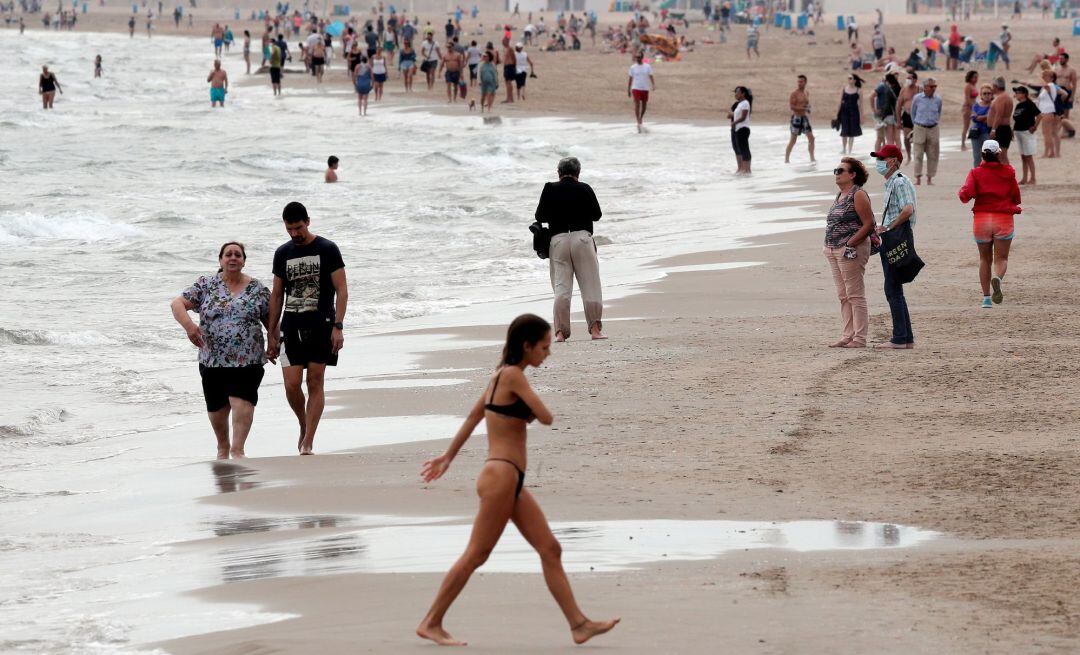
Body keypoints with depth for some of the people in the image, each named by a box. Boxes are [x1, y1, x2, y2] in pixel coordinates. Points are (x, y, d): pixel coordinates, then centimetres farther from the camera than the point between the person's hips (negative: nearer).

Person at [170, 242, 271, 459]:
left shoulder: (258, 289, 5)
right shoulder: (206, 285, 3)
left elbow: (270, 318, 13)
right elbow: (177, 303, -2)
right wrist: (188, 325, -20)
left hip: (247, 360, -1)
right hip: (213, 360, 1)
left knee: (242, 402, -18)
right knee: (217, 408, 11)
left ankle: (237, 449, -18)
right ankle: (223, 447, 33)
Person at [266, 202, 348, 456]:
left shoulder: (327, 249, -1)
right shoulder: (283, 254, 11)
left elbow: (342, 290, -3)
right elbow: (276, 295, 16)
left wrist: (337, 327, -13)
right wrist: (271, 334, 12)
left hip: (321, 326, -3)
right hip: (291, 327, 3)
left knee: (315, 382, -3)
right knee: (291, 384, -6)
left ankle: (308, 442, 0)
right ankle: (304, 426, 21)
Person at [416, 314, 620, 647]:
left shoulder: (501, 375, 15)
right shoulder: (513, 376, -14)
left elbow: (474, 415, 22)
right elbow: (546, 417, -16)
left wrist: (448, 456, 28)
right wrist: (531, 411, 7)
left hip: (512, 482, 10)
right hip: (501, 474, -10)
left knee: (550, 550, 6)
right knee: (477, 554, -4)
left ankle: (578, 624, 6)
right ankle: (431, 623, 2)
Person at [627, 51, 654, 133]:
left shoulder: (647, 67, 3)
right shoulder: (633, 68, 3)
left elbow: (651, 77, 0)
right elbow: (630, 79, 7)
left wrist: (653, 85, -17)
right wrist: (628, 90, 6)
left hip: (645, 89, 2)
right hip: (636, 88, -2)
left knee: (644, 106, 10)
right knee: (637, 105, -14)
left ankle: (640, 119, 33)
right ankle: (639, 123, -15)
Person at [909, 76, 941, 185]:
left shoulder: (938, 99, 3)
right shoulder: (917, 98, -2)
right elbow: (913, 113, 11)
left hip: (933, 129, 2)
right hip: (919, 129, -2)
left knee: (932, 155, 2)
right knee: (918, 155, -4)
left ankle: (930, 178, 9)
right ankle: (918, 178, 0)